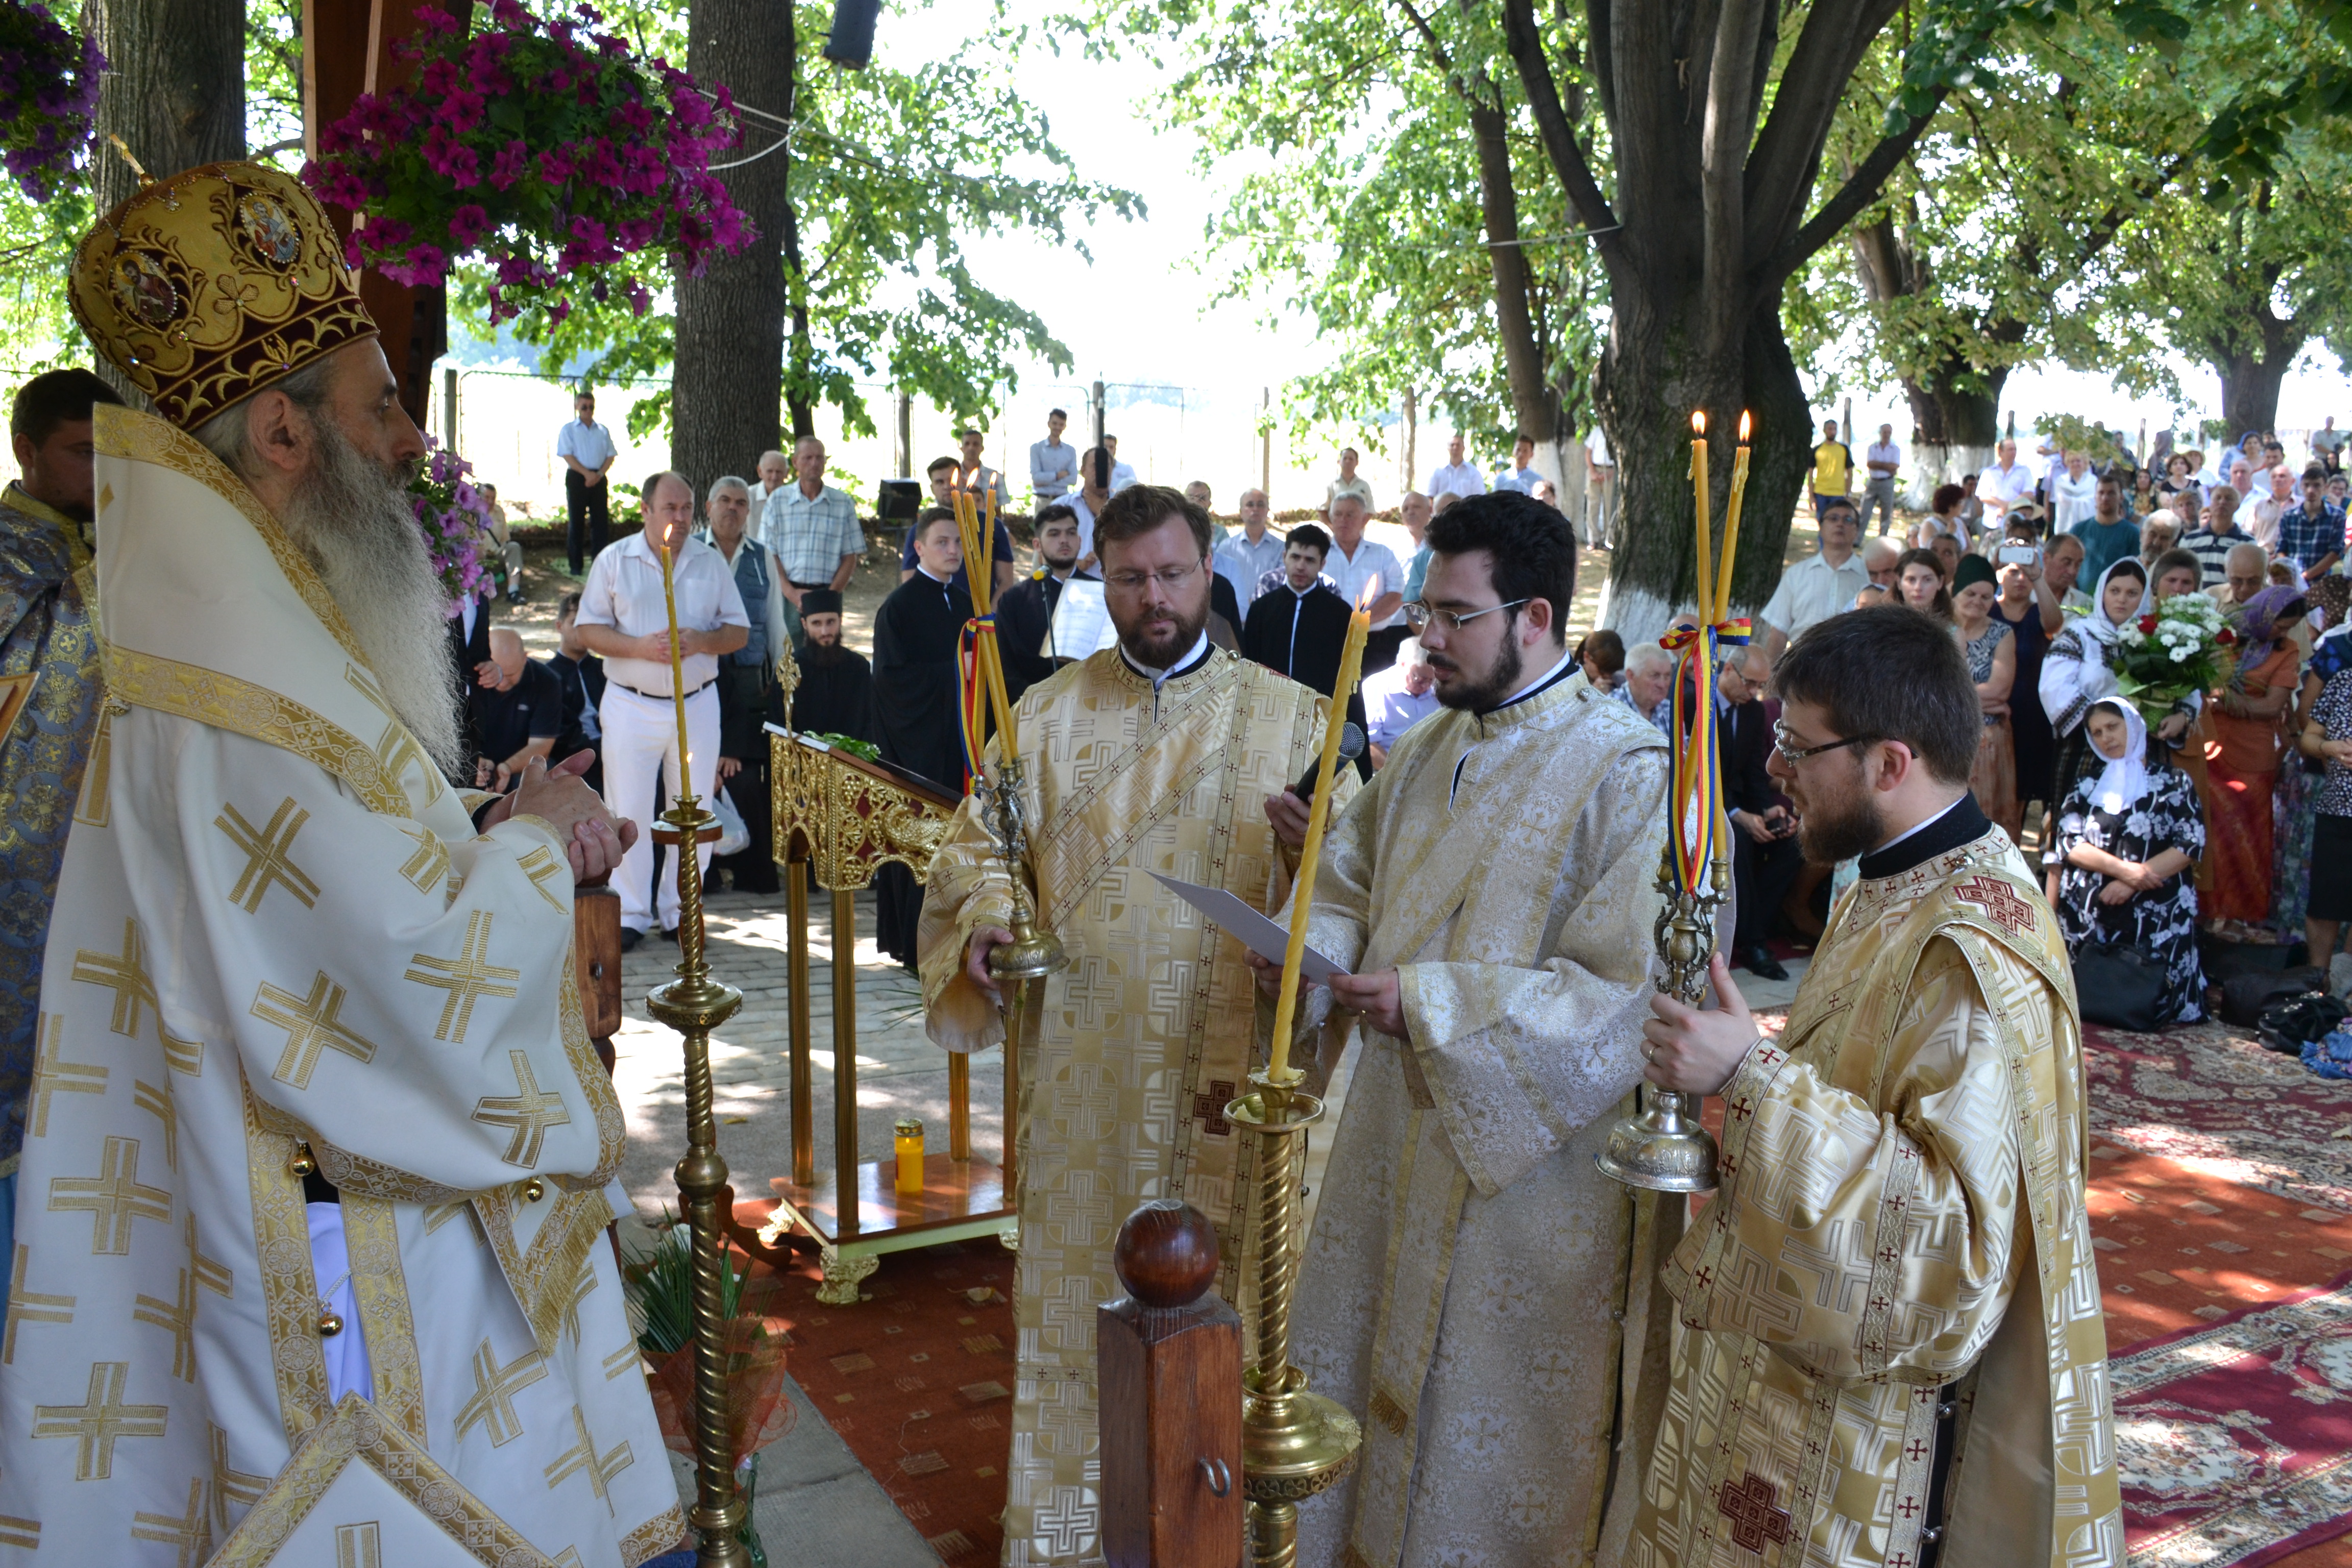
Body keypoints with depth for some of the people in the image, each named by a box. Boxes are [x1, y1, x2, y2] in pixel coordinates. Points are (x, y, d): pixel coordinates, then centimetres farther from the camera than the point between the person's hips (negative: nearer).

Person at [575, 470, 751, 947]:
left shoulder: (710, 562, 7)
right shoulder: (615, 560, 2)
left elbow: (739, 631, 6)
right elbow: (590, 631, -1)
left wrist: (701, 641, -14)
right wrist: (641, 647, -17)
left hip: (697, 704, 2)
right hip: (631, 705, -2)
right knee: (629, 813, 1)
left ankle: (680, 911, 17)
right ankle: (630, 915, 11)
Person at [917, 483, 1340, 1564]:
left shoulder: (1288, 716, 1)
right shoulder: (1046, 716, 6)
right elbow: (977, 844, 7)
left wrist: (1316, 850, -25)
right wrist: (989, 913, -14)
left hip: (1230, 1064, -1)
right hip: (1084, 1069, 1)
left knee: (1218, 1289, 9)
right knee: (1078, 1281, 11)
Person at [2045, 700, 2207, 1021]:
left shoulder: (2174, 783, 7)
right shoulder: (2087, 786, 13)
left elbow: (2192, 844, -4)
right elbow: (2067, 843, 1)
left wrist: (2133, 884, -14)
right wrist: (2123, 869, -14)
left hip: (2157, 914, -2)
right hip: (2086, 914, 2)